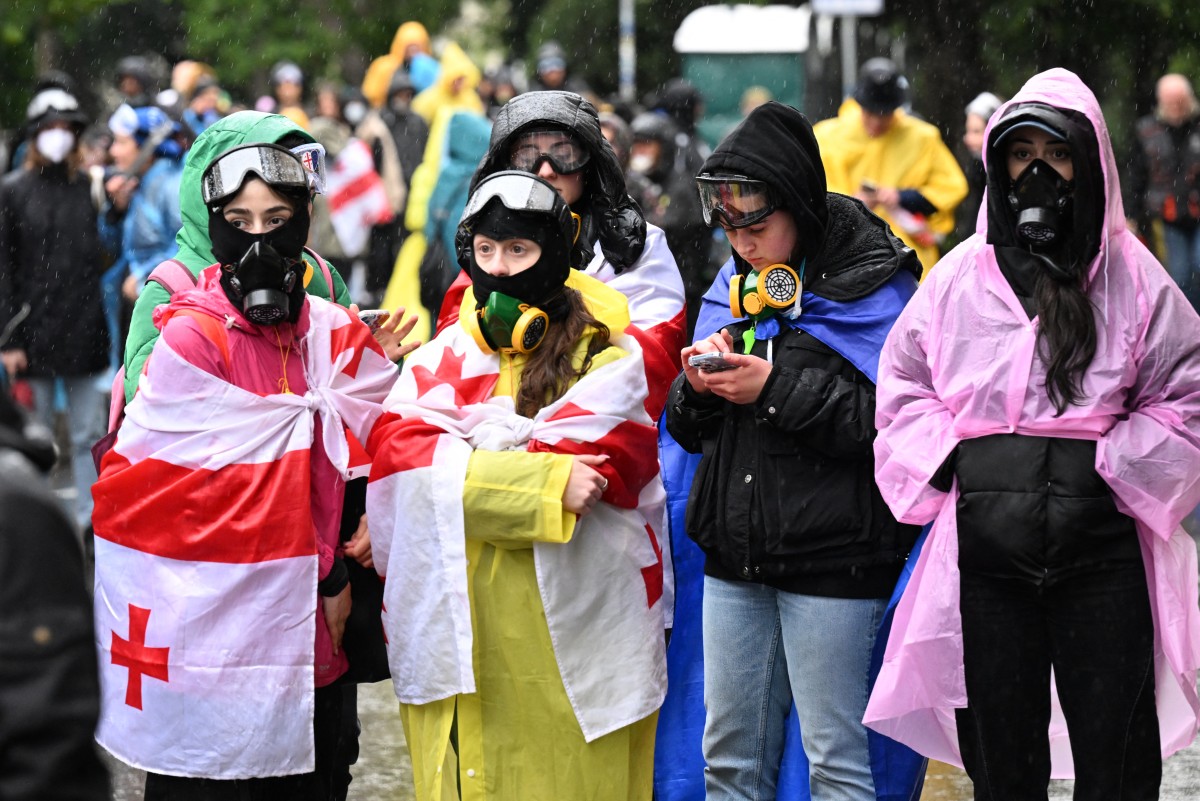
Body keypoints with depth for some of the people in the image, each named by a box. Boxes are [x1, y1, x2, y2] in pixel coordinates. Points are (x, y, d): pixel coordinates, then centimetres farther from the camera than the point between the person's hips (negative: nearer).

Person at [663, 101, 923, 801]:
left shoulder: (873, 287, -8)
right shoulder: (734, 288, 12)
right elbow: (688, 431, 16)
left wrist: (778, 389, -20)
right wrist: (697, 388, -6)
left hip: (831, 558, -7)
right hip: (735, 556, 7)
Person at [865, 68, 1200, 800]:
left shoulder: (1132, 278, 1)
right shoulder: (960, 278, 7)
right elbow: (903, 389, 14)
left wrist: (1112, 466, -8)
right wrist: (949, 460, -1)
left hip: (1102, 555, -2)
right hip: (987, 557, 2)